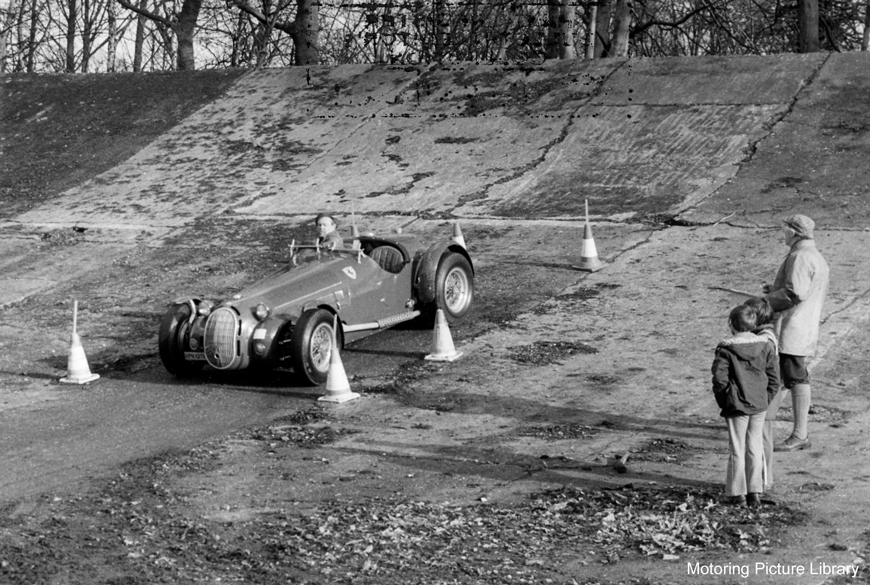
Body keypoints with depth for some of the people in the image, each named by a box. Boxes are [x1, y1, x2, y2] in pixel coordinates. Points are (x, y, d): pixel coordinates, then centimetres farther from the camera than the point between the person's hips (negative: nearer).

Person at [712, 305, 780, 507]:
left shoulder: (726, 349, -11)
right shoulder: (765, 346, 2)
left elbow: (720, 378, -17)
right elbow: (774, 379, 3)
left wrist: (724, 400, -2)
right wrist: (765, 399, 11)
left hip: (736, 407, -4)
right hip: (759, 406, 4)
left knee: (737, 449, 6)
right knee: (755, 448, 12)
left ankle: (737, 493, 11)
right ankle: (755, 492, 15)